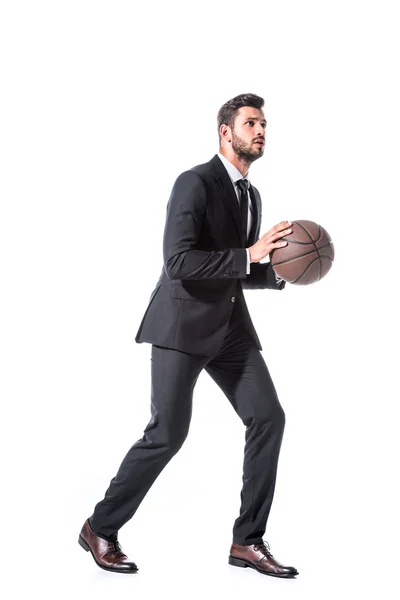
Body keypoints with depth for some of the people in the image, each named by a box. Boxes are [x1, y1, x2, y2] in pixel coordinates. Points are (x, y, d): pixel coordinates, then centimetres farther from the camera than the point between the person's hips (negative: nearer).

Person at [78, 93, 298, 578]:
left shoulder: (251, 196, 16)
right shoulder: (195, 183, -11)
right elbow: (178, 262, -23)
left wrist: (281, 270, 7)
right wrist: (249, 254, -25)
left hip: (230, 325, 8)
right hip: (183, 323, -8)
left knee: (268, 418, -3)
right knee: (168, 433, -8)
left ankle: (247, 541, 6)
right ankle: (100, 529, 11)